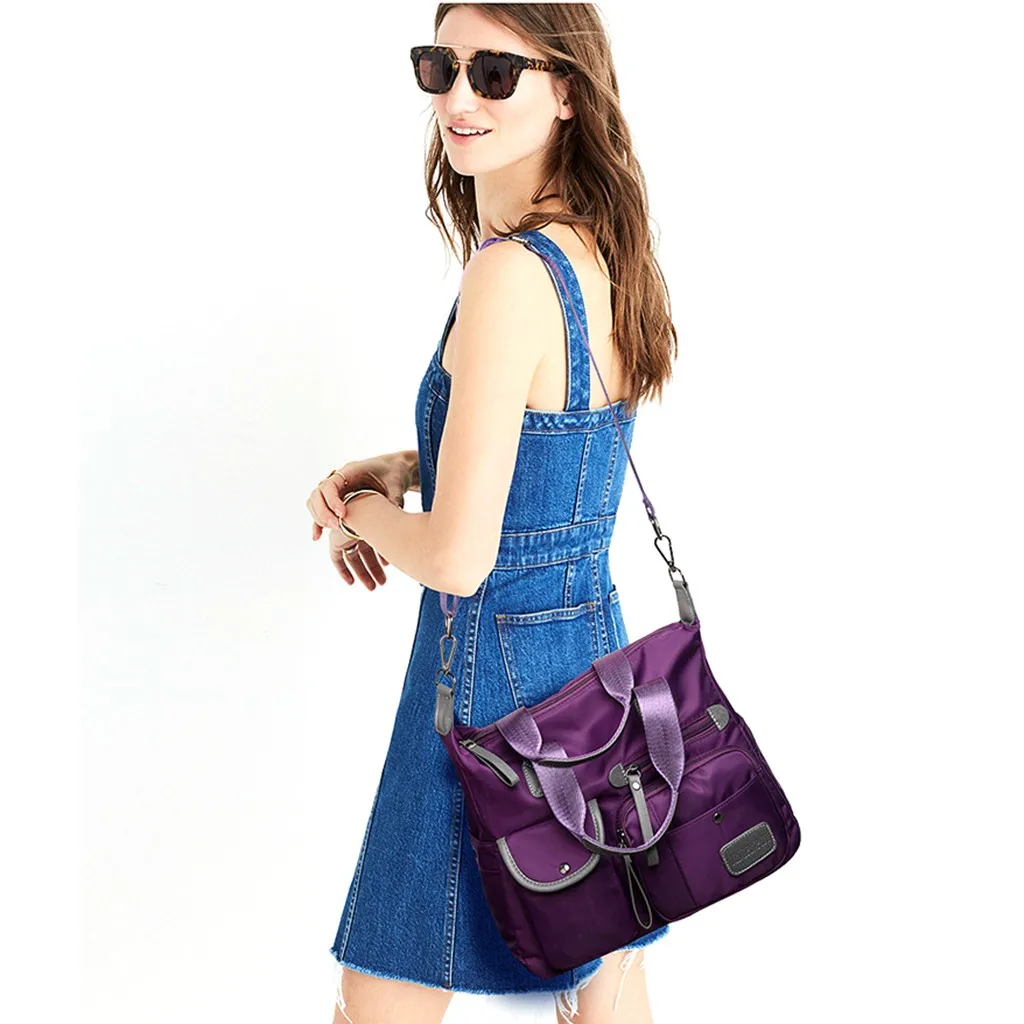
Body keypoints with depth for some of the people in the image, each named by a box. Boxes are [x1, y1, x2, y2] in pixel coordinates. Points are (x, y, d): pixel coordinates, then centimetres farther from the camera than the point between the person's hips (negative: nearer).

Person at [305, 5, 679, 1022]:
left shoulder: (511, 274, -22)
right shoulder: (602, 255, 5)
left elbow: (458, 556, -24)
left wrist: (363, 512, -4)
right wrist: (402, 470, 6)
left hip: (492, 676, -9)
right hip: (595, 649, 9)